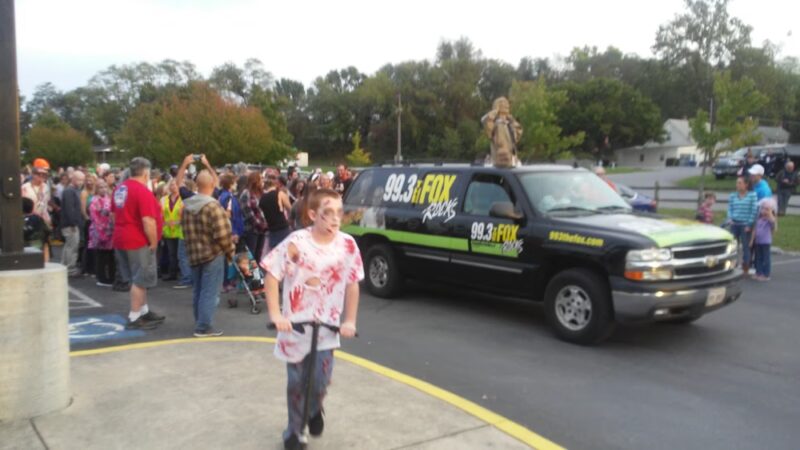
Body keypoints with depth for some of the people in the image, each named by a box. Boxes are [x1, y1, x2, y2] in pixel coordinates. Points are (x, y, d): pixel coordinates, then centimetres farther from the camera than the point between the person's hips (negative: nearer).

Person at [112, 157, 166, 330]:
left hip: (122, 239, 9)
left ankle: (144, 311, 27)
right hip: (138, 241, -9)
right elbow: (148, 221, -25)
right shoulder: (143, 191, -19)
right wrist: (153, 242, -15)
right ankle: (134, 318, 3)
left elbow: (115, 213, 20)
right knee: (141, 280, -1)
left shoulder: (120, 188, 10)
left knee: (138, 278, 18)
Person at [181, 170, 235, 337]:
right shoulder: (212, 206, -18)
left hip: (193, 254, 8)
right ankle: (204, 327, -1)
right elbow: (222, 234, -22)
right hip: (213, 254, -8)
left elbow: (185, 230, 11)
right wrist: (230, 251, -7)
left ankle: (200, 323, 25)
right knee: (209, 293, -2)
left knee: (198, 291, 16)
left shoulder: (186, 205, 6)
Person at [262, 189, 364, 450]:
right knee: (296, 383, 10)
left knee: (320, 382, -2)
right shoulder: (297, 242, -16)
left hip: (327, 327, 2)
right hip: (296, 325, -2)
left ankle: (315, 409, 34)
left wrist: (349, 321, 0)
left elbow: (352, 284, 2)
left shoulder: (348, 245, -7)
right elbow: (272, 275, -12)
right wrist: (275, 314, -17)